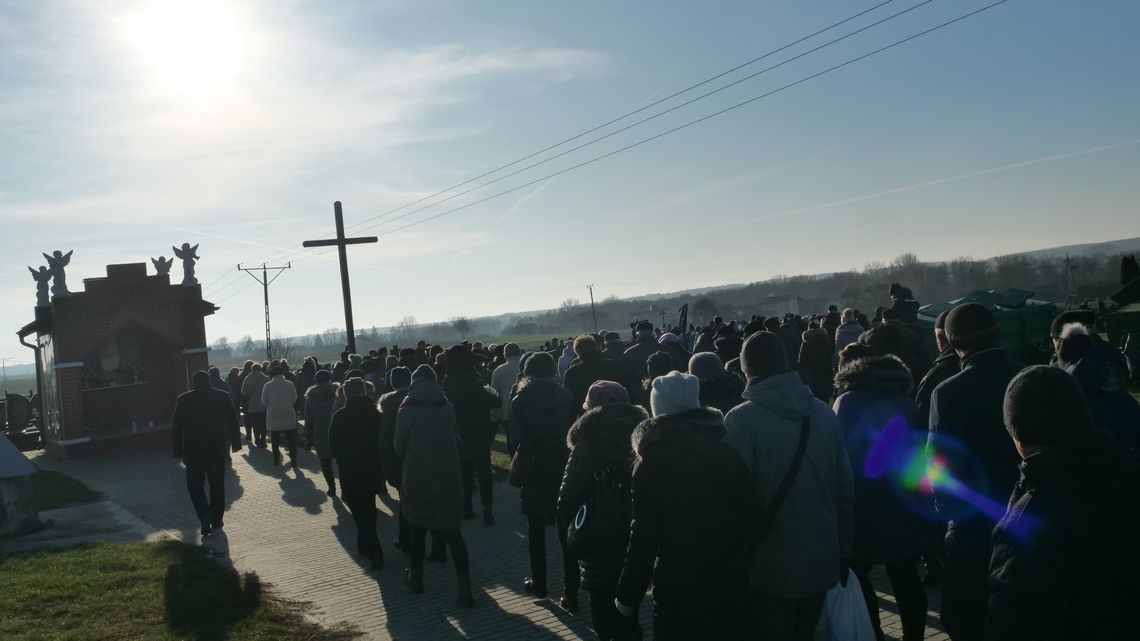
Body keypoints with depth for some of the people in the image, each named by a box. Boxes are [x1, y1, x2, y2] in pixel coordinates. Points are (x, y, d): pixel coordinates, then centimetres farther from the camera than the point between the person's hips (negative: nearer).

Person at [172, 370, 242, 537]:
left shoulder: (183, 400, -4)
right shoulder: (223, 396, -1)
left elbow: (176, 427, -2)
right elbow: (233, 421, 1)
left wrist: (178, 450, 3)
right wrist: (235, 442, 8)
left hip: (193, 451, -1)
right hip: (217, 450, 2)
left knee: (195, 485, 7)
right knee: (217, 484, 13)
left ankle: (205, 516, -12)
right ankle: (216, 519, 16)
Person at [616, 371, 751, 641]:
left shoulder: (652, 462, -11)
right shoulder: (729, 453, 1)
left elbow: (645, 536, -13)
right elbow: (746, 520, 4)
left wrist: (628, 596, -5)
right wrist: (735, 567, 14)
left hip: (677, 588, -4)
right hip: (726, 586, 4)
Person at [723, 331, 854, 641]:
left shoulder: (741, 420, -15)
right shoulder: (824, 412, -1)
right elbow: (845, 488, 3)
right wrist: (844, 552, 13)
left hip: (771, 568, -4)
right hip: (823, 561, 5)